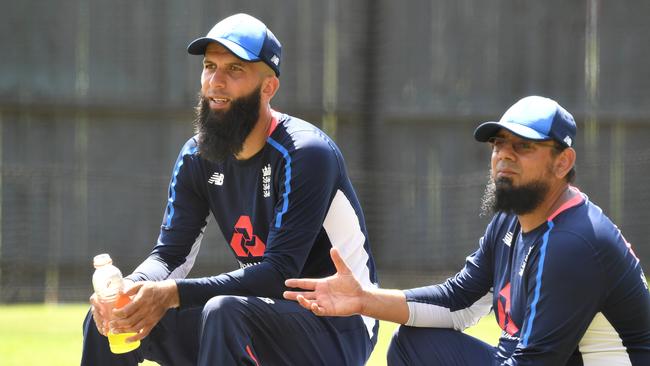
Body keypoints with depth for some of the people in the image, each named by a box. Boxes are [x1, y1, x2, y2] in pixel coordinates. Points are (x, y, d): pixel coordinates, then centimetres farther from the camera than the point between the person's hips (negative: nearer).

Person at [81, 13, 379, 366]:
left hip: (335, 330, -7)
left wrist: (174, 294, -36)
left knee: (226, 313, -36)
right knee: (109, 317, -3)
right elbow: (170, 253, 2)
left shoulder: (306, 154, -19)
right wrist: (126, 289, -23)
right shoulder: (197, 158, 4)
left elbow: (280, 274, -27)